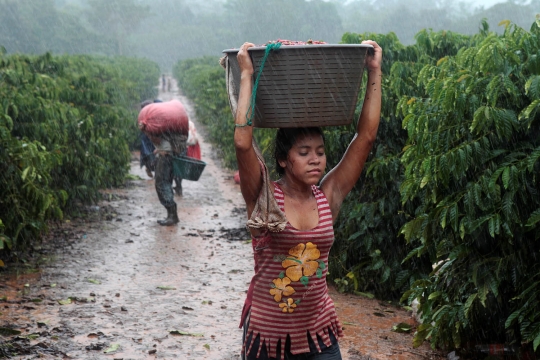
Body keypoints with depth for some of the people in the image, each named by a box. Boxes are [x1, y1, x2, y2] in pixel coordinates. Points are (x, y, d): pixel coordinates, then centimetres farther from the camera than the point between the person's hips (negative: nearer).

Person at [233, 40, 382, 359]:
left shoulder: (328, 198, -1)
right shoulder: (265, 199, -10)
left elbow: (366, 137, -4)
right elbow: (243, 143, -25)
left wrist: (375, 72, -6)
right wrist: (247, 75, -20)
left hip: (319, 332, 3)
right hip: (267, 331, -2)